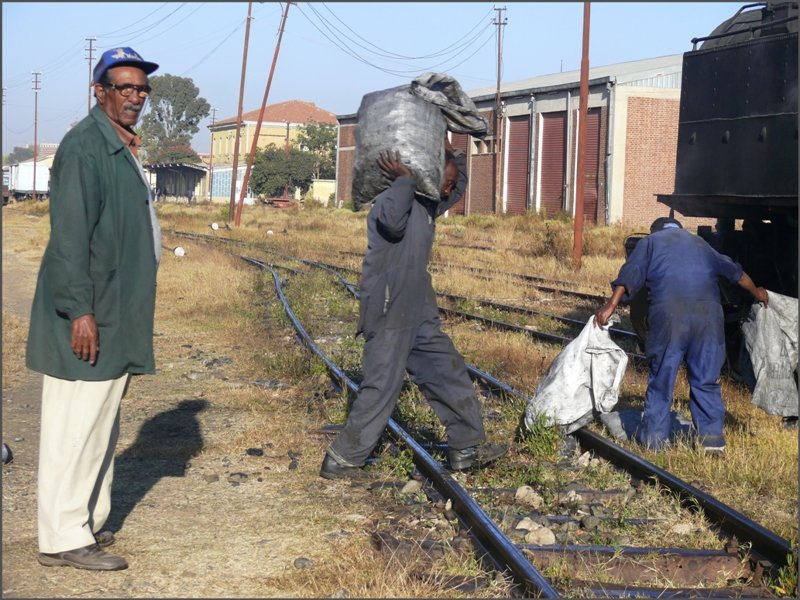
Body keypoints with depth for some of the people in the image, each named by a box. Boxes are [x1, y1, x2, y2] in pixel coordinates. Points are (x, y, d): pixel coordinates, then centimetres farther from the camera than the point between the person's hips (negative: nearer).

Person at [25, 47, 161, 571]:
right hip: (89, 319, -10)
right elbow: (70, 233, -21)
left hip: (116, 319, 10)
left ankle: (88, 522, 26)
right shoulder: (86, 146, -14)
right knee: (75, 426, -5)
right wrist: (80, 311, -24)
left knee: (101, 427, 16)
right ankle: (63, 539, 1)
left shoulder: (122, 149, 16)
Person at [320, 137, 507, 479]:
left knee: (450, 376, 12)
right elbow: (393, 222, -38)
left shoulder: (428, 206, 14)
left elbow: (460, 187, 29)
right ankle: (341, 460, 4)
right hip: (389, 316, -9)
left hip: (419, 317, 10)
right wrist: (405, 180, -27)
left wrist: (452, 153, 13)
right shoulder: (389, 201, -14)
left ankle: (466, 449, 22)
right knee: (380, 391, -6)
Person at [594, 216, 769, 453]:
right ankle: (712, 436, 6)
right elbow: (734, 271, 39)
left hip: (669, 312, -3)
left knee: (661, 377, 5)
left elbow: (630, 275, 4)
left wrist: (611, 305, -3)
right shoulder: (699, 243, 31)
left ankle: (653, 437, 6)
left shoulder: (651, 241, 20)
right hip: (708, 312, 3)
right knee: (706, 380, 10)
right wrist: (756, 292, 54)